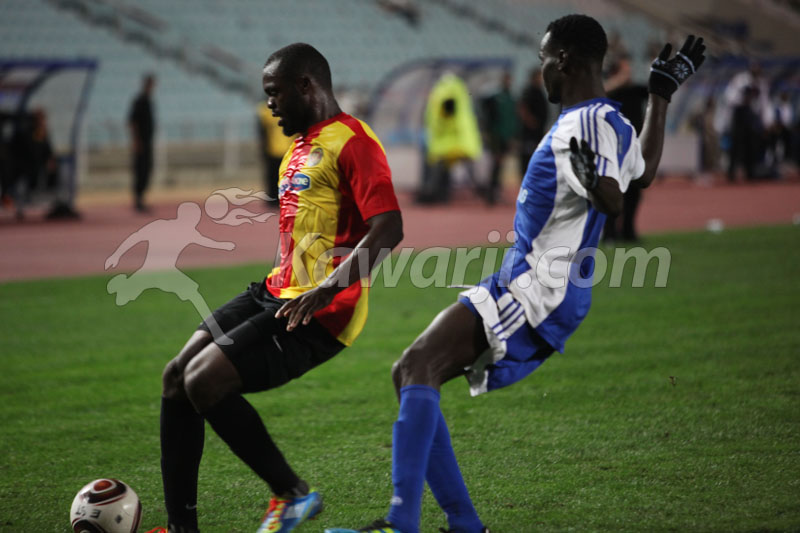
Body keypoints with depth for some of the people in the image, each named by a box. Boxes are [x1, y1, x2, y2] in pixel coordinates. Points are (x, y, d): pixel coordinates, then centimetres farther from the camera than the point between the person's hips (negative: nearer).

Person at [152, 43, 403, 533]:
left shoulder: (352, 141, -13)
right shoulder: (301, 145, 19)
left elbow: (388, 229, -24)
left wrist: (326, 290, -32)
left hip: (320, 312, -10)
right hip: (277, 292, 10)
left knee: (205, 382, -19)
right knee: (177, 376, 1)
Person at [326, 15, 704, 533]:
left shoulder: (589, 122, -13)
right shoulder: (608, 121, 17)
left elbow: (613, 201, -29)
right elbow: (643, 171, 39)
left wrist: (590, 175, -46)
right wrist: (662, 93, 45)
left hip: (537, 294, -11)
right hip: (525, 284, 11)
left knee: (420, 365, -25)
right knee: (409, 373, 7)